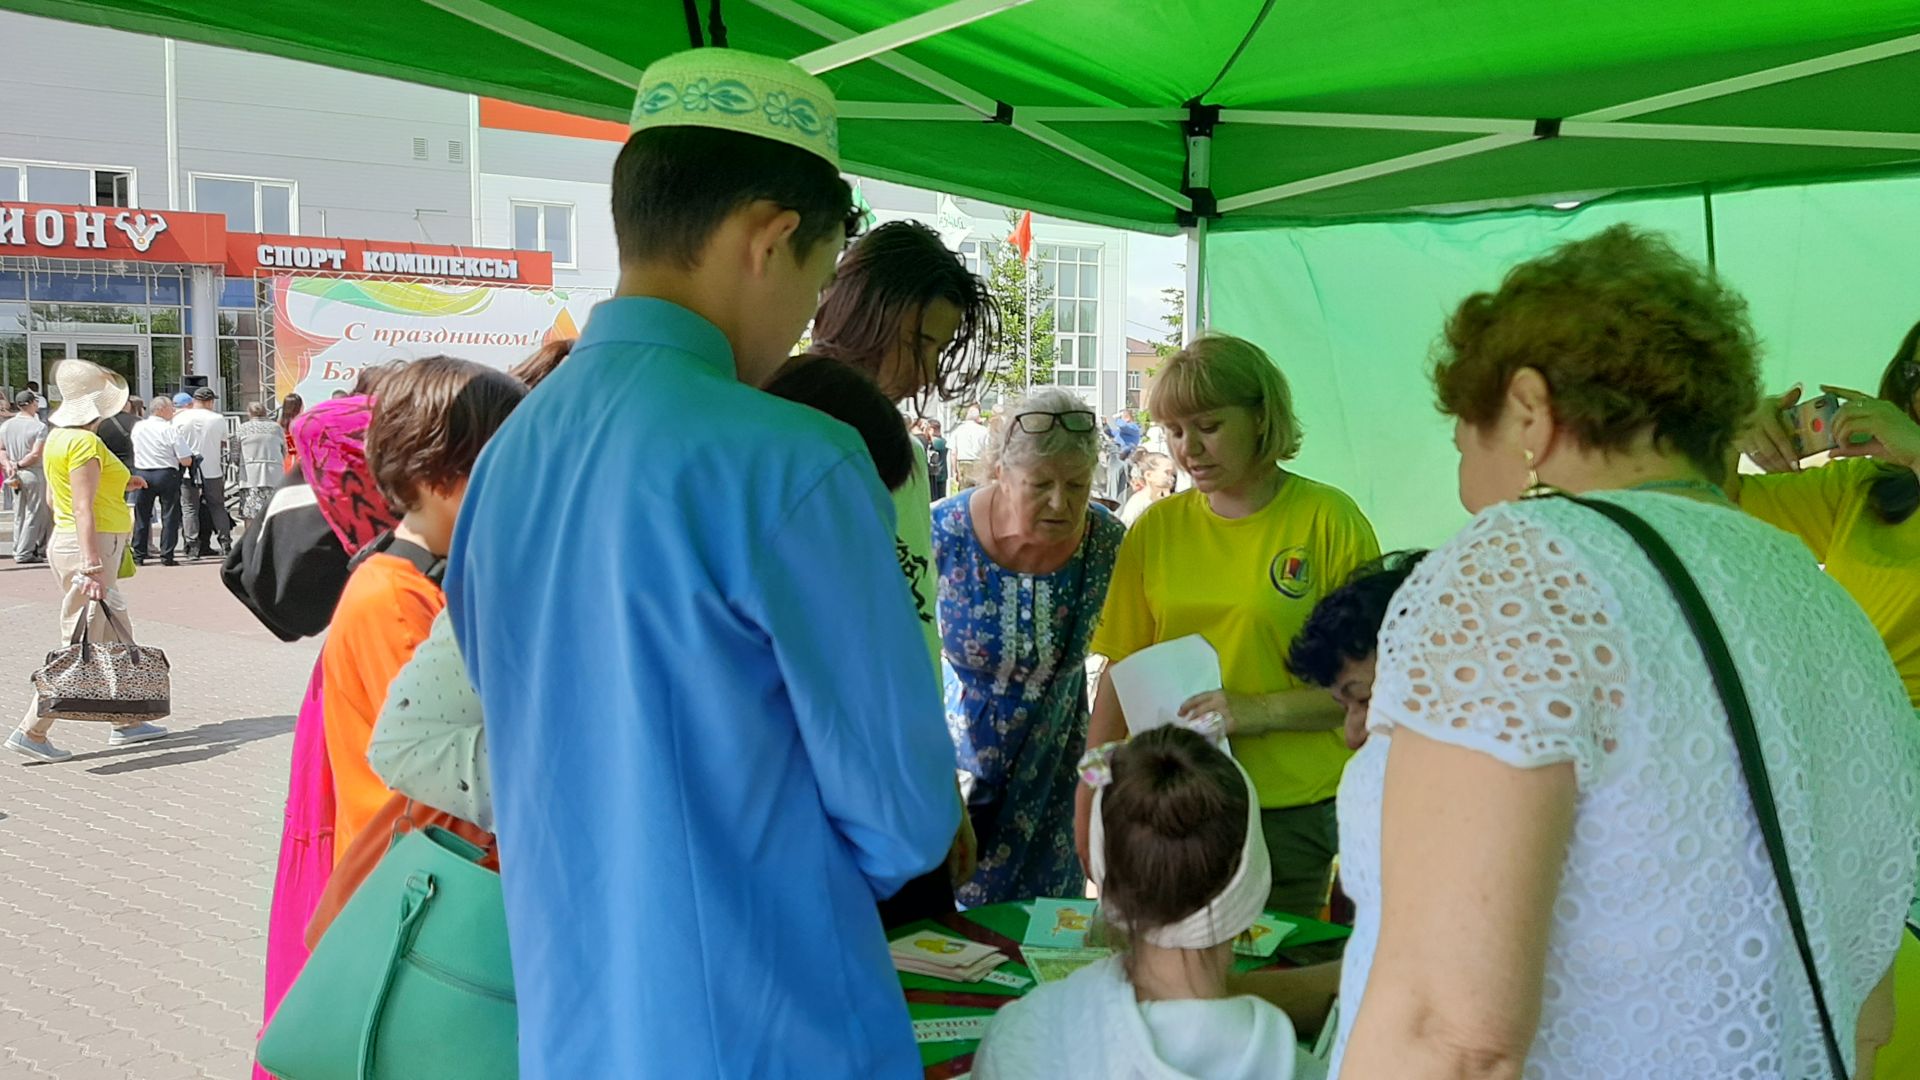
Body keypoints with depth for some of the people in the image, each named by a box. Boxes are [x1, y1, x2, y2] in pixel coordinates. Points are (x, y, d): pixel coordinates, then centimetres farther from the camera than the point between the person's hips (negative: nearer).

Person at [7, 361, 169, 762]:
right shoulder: (85, 442, -17)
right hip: (90, 549, -10)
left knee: (118, 638, 15)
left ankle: (127, 722, 22)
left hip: (68, 542, 10)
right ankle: (31, 732, -1)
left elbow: (52, 498, 19)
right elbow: (83, 508, -22)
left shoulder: (59, 437, 12)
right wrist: (91, 566, -25)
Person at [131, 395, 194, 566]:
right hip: (166, 475, -4)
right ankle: (166, 556, 1)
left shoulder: (137, 427, 2)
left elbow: (132, 451, 17)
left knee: (141, 515, 13)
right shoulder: (171, 430, -12)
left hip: (141, 473, 4)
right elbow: (186, 461, -12)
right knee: (169, 515, 3)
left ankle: (138, 555, 17)